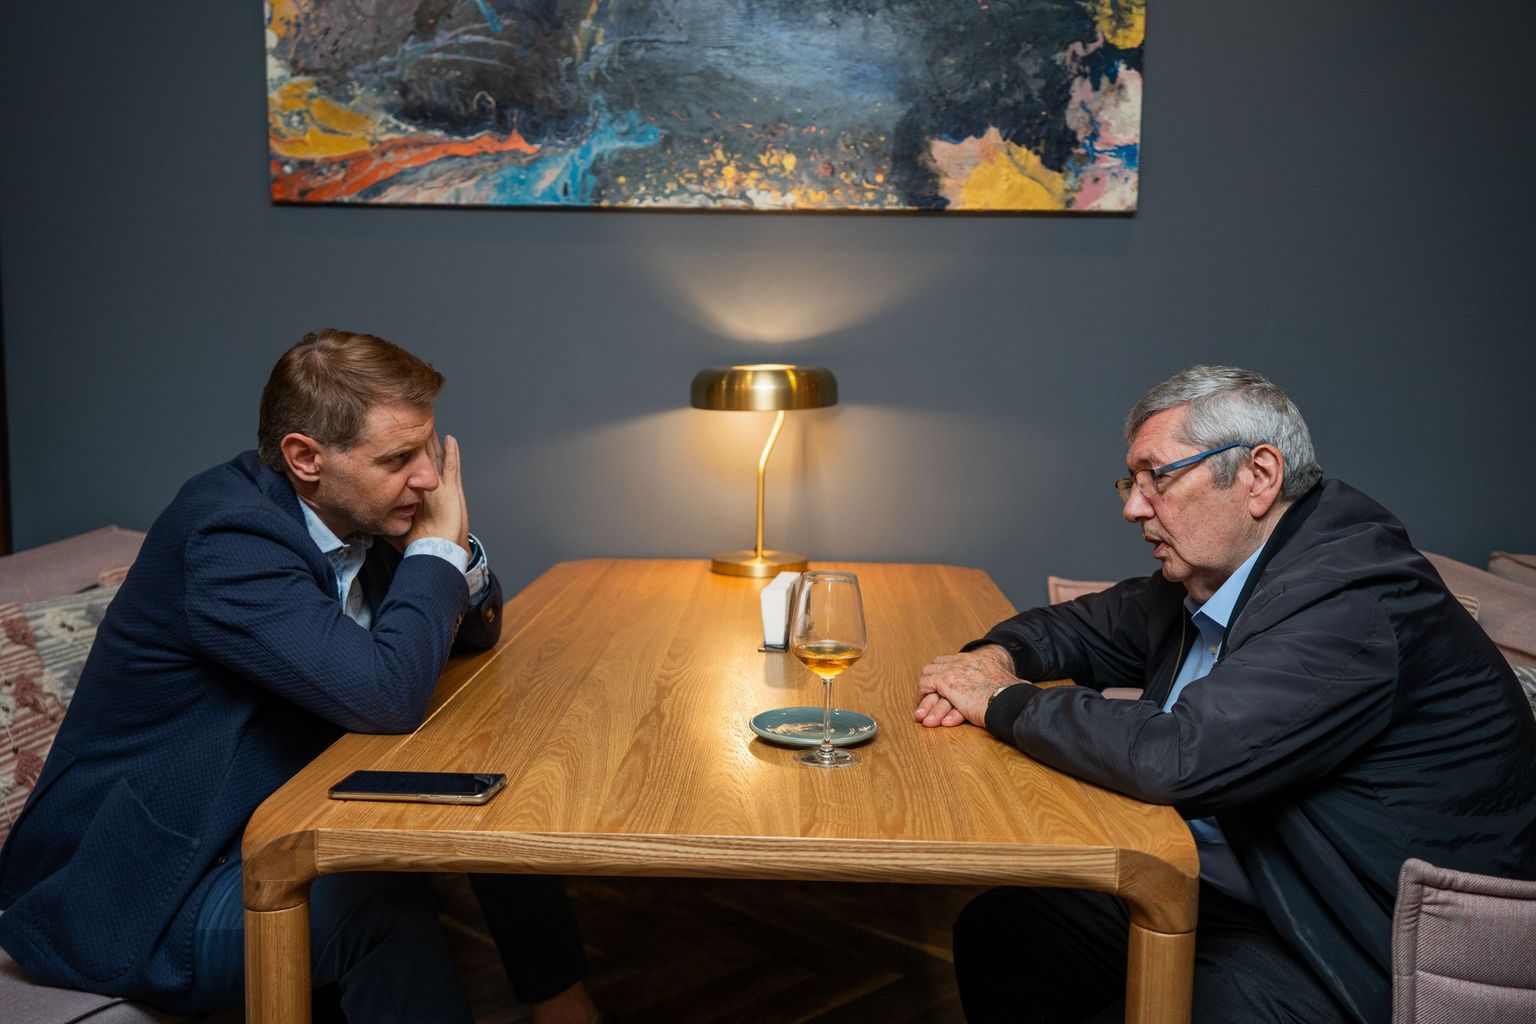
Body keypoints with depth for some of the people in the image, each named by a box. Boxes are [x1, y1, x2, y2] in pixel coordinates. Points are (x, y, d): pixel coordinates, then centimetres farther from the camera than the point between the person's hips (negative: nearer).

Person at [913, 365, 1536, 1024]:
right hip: (1229, 883, 9)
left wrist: (1005, 703, -18)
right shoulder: (1206, 576, 5)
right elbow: (1082, 626, 21)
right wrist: (995, 658, -2)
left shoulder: (1351, 603, -25)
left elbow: (1176, 758, -33)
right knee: (995, 930, 4)